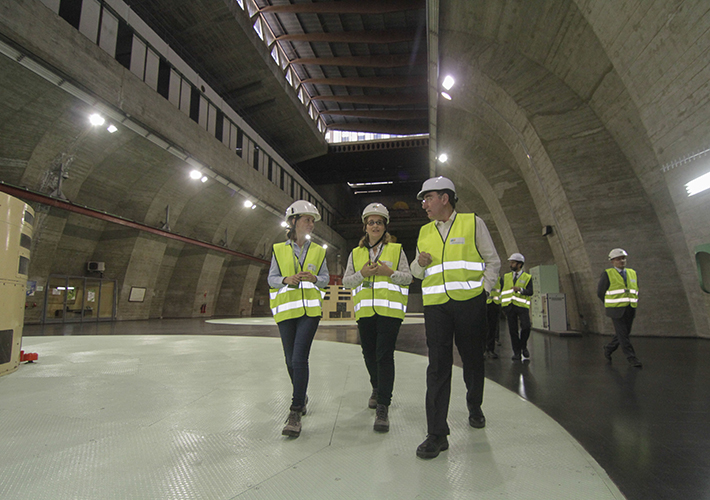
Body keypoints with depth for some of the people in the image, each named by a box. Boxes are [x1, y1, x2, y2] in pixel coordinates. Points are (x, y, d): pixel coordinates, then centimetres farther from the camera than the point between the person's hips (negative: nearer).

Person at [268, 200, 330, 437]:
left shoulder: (318, 251, 9)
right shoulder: (280, 249, 6)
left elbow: (325, 278, 12)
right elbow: (272, 278, 7)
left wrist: (314, 279, -9)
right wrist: (286, 280, -13)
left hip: (310, 309, -1)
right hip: (286, 309, 1)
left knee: (299, 358, -11)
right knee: (290, 360, 9)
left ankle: (295, 413, -4)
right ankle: (301, 396, 35)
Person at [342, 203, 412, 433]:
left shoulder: (396, 250, 6)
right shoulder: (356, 253, 13)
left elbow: (408, 277, 3)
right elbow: (346, 281, 8)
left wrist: (389, 272, -14)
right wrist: (362, 274, -10)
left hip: (389, 309, -3)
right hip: (365, 310, 3)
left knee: (385, 355, -10)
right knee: (369, 354, 12)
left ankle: (382, 407, -3)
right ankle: (377, 389, 40)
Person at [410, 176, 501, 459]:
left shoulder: (473, 223, 4)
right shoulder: (424, 232, 14)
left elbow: (492, 261, 7)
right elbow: (417, 272, 19)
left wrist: (483, 290, -2)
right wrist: (420, 263, -3)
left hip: (469, 303, -2)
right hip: (436, 305, 2)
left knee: (472, 359, 11)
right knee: (438, 365, -4)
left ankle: (474, 406, 39)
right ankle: (437, 433, 0)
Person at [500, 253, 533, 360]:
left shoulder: (527, 277, 6)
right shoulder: (506, 276, 16)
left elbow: (530, 292, -7)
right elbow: (501, 290, 17)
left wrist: (520, 289, -24)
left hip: (522, 306, -2)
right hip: (509, 306, 2)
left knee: (526, 327, -16)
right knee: (513, 330, 0)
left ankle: (523, 346, 11)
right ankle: (516, 352, 9)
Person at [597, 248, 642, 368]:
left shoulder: (633, 273, 9)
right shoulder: (607, 274, -5)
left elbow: (635, 292, 20)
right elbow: (600, 292, -1)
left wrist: (632, 305, 8)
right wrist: (612, 307, 2)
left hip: (629, 311, 5)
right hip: (616, 310, -5)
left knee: (624, 333, 10)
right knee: (622, 334, -7)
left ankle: (608, 349, 29)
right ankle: (631, 358, 1)